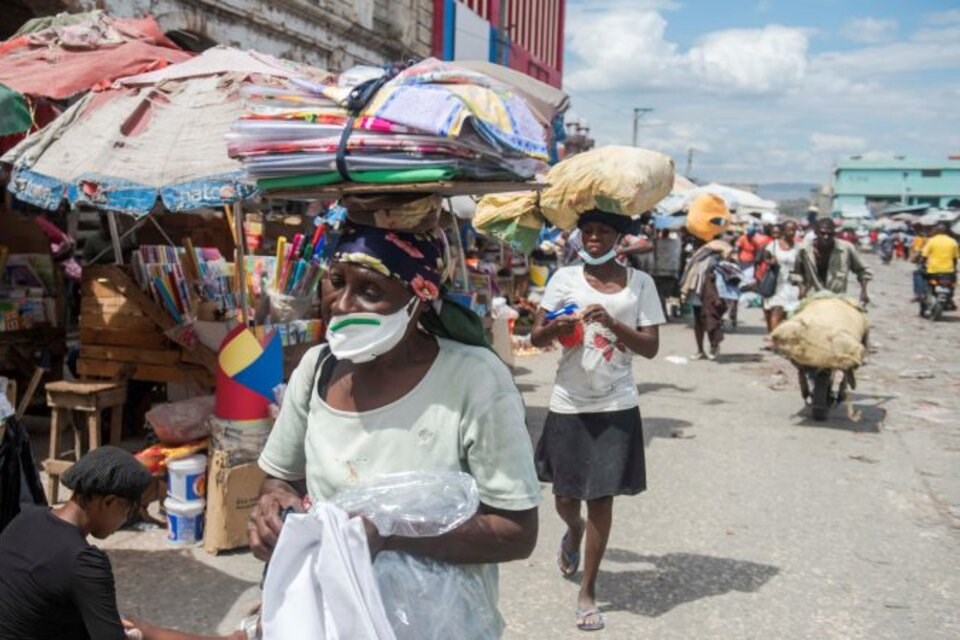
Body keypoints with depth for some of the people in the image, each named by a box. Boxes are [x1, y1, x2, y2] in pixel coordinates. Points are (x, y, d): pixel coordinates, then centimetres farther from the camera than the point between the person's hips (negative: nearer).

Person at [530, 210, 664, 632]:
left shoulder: (639, 282, 0)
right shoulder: (565, 278, -1)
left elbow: (651, 347, -3)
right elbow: (535, 337, -1)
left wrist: (613, 324, -18)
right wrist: (557, 326, -22)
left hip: (616, 407, -1)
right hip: (569, 404, 1)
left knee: (601, 498, 3)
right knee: (566, 496, 11)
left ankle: (588, 592, 19)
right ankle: (574, 531, 49)